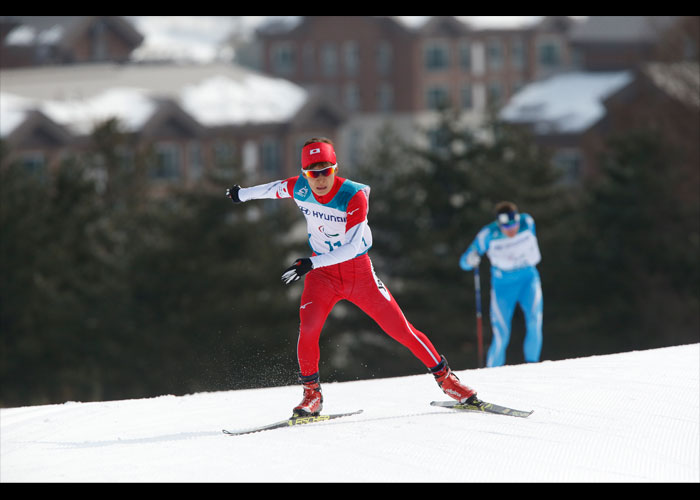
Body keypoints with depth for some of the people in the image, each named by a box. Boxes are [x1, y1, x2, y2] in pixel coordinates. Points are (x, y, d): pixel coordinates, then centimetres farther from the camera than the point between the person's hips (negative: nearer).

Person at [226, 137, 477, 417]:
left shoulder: (353, 196, -24)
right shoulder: (299, 189, -11)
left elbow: (352, 246, -28)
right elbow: (276, 188, 13)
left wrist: (311, 263, -37)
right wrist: (243, 194, 29)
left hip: (358, 271, -2)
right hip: (322, 272, 2)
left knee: (399, 327, -3)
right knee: (308, 326, -21)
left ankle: (444, 376, 12)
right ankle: (311, 393, -4)